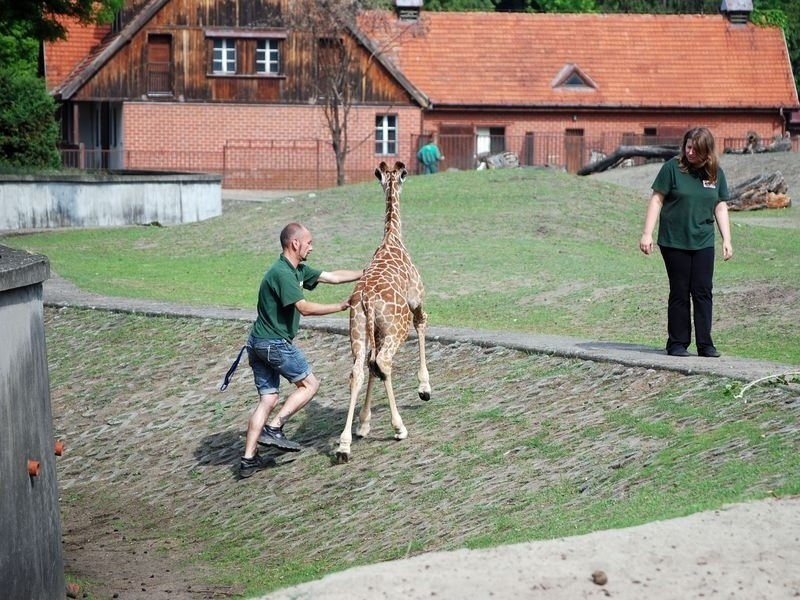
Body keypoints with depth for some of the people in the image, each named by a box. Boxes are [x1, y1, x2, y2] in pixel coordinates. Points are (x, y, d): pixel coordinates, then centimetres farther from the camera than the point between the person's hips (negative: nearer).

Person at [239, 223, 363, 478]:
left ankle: (249, 459, 6)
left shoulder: (298, 270, 12)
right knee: (309, 384, 6)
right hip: (275, 344, -9)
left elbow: (333, 277, 19)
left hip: (258, 344, 9)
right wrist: (341, 306, -19)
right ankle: (273, 428, -2)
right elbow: (304, 308, -24)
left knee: (267, 399, 9)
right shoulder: (282, 273, -18)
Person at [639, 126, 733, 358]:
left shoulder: (716, 173, 4)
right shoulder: (673, 167, -7)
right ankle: (677, 344, 10)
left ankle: (705, 344, 5)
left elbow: (720, 208, 10)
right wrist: (647, 234, -8)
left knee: (703, 292, 0)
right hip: (674, 241, -3)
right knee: (679, 293, 2)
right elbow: (657, 200, -4)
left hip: (703, 243, 3)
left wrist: (726, 240, 5)